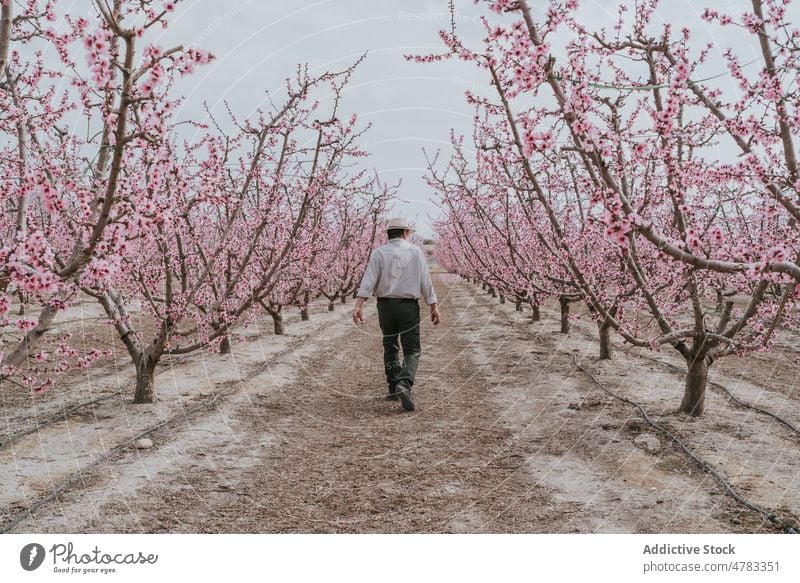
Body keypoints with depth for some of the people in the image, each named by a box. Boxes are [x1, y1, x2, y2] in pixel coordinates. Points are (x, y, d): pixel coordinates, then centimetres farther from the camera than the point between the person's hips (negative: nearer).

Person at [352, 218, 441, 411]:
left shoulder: (379, 252, 1)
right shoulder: (415, 251, 0)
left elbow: (368, 280, -11)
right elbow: (425, 282, -3)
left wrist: (358, 306, -16)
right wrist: (434, 307, 2)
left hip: (386, 305, 2)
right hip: (408, 306, -2)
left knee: (390, 347, 18)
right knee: (412, 351, 2)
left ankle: (394, 389, 20)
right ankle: (404, 384, -22)